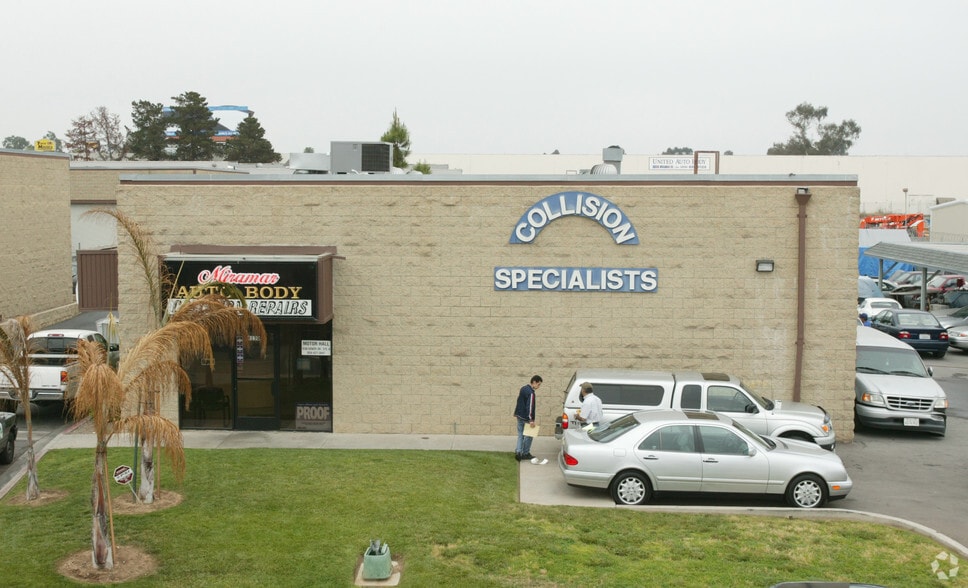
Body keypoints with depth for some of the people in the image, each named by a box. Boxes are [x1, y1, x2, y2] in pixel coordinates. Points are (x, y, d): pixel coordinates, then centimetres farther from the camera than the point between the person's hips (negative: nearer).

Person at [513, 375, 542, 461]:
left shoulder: (523, 388, 10)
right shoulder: (530, 392, -19)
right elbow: (530, 407, -24)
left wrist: (516, 413, 25)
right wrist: (531, 420, -26)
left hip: (519, 416, 8)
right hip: (526, 418, -8)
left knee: (520, 435, 10)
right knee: (528, 435, 4)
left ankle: (518, 451, 0)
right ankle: (525, 453, 9)